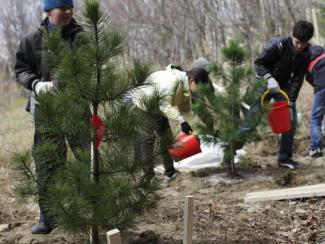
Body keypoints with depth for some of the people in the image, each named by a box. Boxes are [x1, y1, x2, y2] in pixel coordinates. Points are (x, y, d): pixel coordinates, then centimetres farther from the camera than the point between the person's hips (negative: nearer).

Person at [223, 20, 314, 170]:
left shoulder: (306, 55, -12)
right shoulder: (278, 45, -27)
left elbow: (297, 79, -9)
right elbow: (258, 63, -20)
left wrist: (290, 101, -16)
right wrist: (269, 78, -35)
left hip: (283, 86, 5)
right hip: (265, 83, -5)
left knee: (291, 120, -1)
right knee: (252, 119, -11)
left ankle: (284, 158, 11)